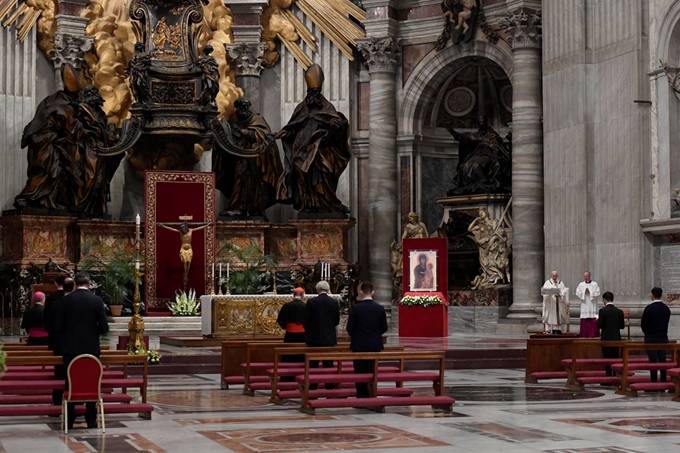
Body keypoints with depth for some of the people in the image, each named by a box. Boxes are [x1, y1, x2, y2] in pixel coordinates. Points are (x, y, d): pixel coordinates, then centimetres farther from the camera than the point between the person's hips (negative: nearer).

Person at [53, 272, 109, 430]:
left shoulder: (65, 300, -4)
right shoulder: (97, 300, -4)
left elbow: (57, 327, -4)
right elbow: (104, 328, -4)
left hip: (70, 348, 0)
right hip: (91, 348, 0)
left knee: (71, 384, 6)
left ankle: (69, 420, 6)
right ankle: (91, 420, 8)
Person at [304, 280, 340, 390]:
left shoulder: (312, 302, -10)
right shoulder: (334, 302, -2)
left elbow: (306, 320, -7)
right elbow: (337, 321, 6)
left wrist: (308, 331, 13)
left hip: (314, 338, -2)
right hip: (329, 338, 2)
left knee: (313, 365, 4)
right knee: (329, 364, 7)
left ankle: (312, 388, 4)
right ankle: (329, 388, 7)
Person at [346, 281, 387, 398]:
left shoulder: (356, 308, -12)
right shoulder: (380, 308, -3)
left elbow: (349, 327, -8)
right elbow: (384, 328, 3)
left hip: (359, 345, -3)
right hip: (375, 345, 3)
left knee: (360, 372, 5)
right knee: (372, 371, 10)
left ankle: (361, 396, 4)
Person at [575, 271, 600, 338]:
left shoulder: (594, 284, 3)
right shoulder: (581, 284, 9)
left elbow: (597, 293, -5)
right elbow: (577, 293, 3)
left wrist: (590, 292, -14)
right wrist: (584, 292, -11)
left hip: (592, 305, -2)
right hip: (584, 305, 2)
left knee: (592, 320, -7)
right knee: (584, 320, -2)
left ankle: (592, 334, -5)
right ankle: (584, 334, 1)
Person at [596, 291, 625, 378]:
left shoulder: (603, 311, -12)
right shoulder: (619, 311, 0)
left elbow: (599, 325, -13)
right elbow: (622, 326, 4)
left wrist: (598, 319, 6)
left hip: (606, 339, -3)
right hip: (616, 338, 4)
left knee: (607, 358, 1)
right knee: (615, 358, 10)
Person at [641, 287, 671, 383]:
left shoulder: (649, 308, -13)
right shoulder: (666, 308, 3)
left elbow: (643, 324, -6)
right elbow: (666, 323, 10)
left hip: (651, 338, -5)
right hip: (663, 338, 5)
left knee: (653, 361, -4)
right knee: (662, 360, 6)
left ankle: (653, 382, -5)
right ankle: (663, 382, 7)